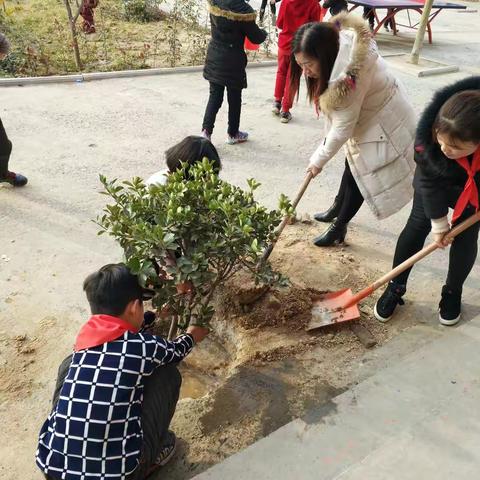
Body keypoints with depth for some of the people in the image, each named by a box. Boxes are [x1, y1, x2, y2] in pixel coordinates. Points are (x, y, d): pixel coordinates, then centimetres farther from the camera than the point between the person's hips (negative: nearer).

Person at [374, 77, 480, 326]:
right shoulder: (429, 134, -39)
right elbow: (429, 180, -24)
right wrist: (438, 222, -16)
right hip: (436, 182, 0)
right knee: (417, 226, -2)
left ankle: (452, 292, 24)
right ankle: (395, 287, 10)